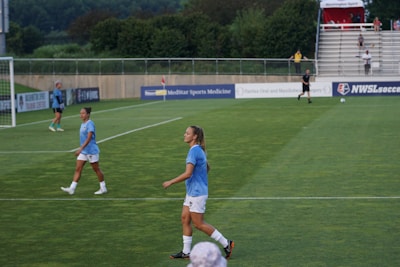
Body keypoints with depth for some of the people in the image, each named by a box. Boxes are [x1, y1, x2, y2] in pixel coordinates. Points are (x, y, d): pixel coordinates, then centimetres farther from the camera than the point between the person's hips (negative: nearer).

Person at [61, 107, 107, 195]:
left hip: (91, 151, -8)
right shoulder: (83, 124, 10)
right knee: (78, 169, 1)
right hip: (83, 151, 8)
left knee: (96, 169, 3)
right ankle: (72, 188, -2)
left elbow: (89, 138, -26)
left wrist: (81, 148, -33)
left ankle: (103, 188, 16)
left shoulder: (90, 124, -17)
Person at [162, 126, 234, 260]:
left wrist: (171, 182, -19)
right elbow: (207, 168, 23)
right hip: (192, 192, 10)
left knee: (198, 223, -2)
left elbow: (188, 174, -26)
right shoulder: (199, 150, 11)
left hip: (197, 193, -10)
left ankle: (226, 244, 4)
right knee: (185, 219, 9)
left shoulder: (194, 151, -20)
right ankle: (186, 252, 14)